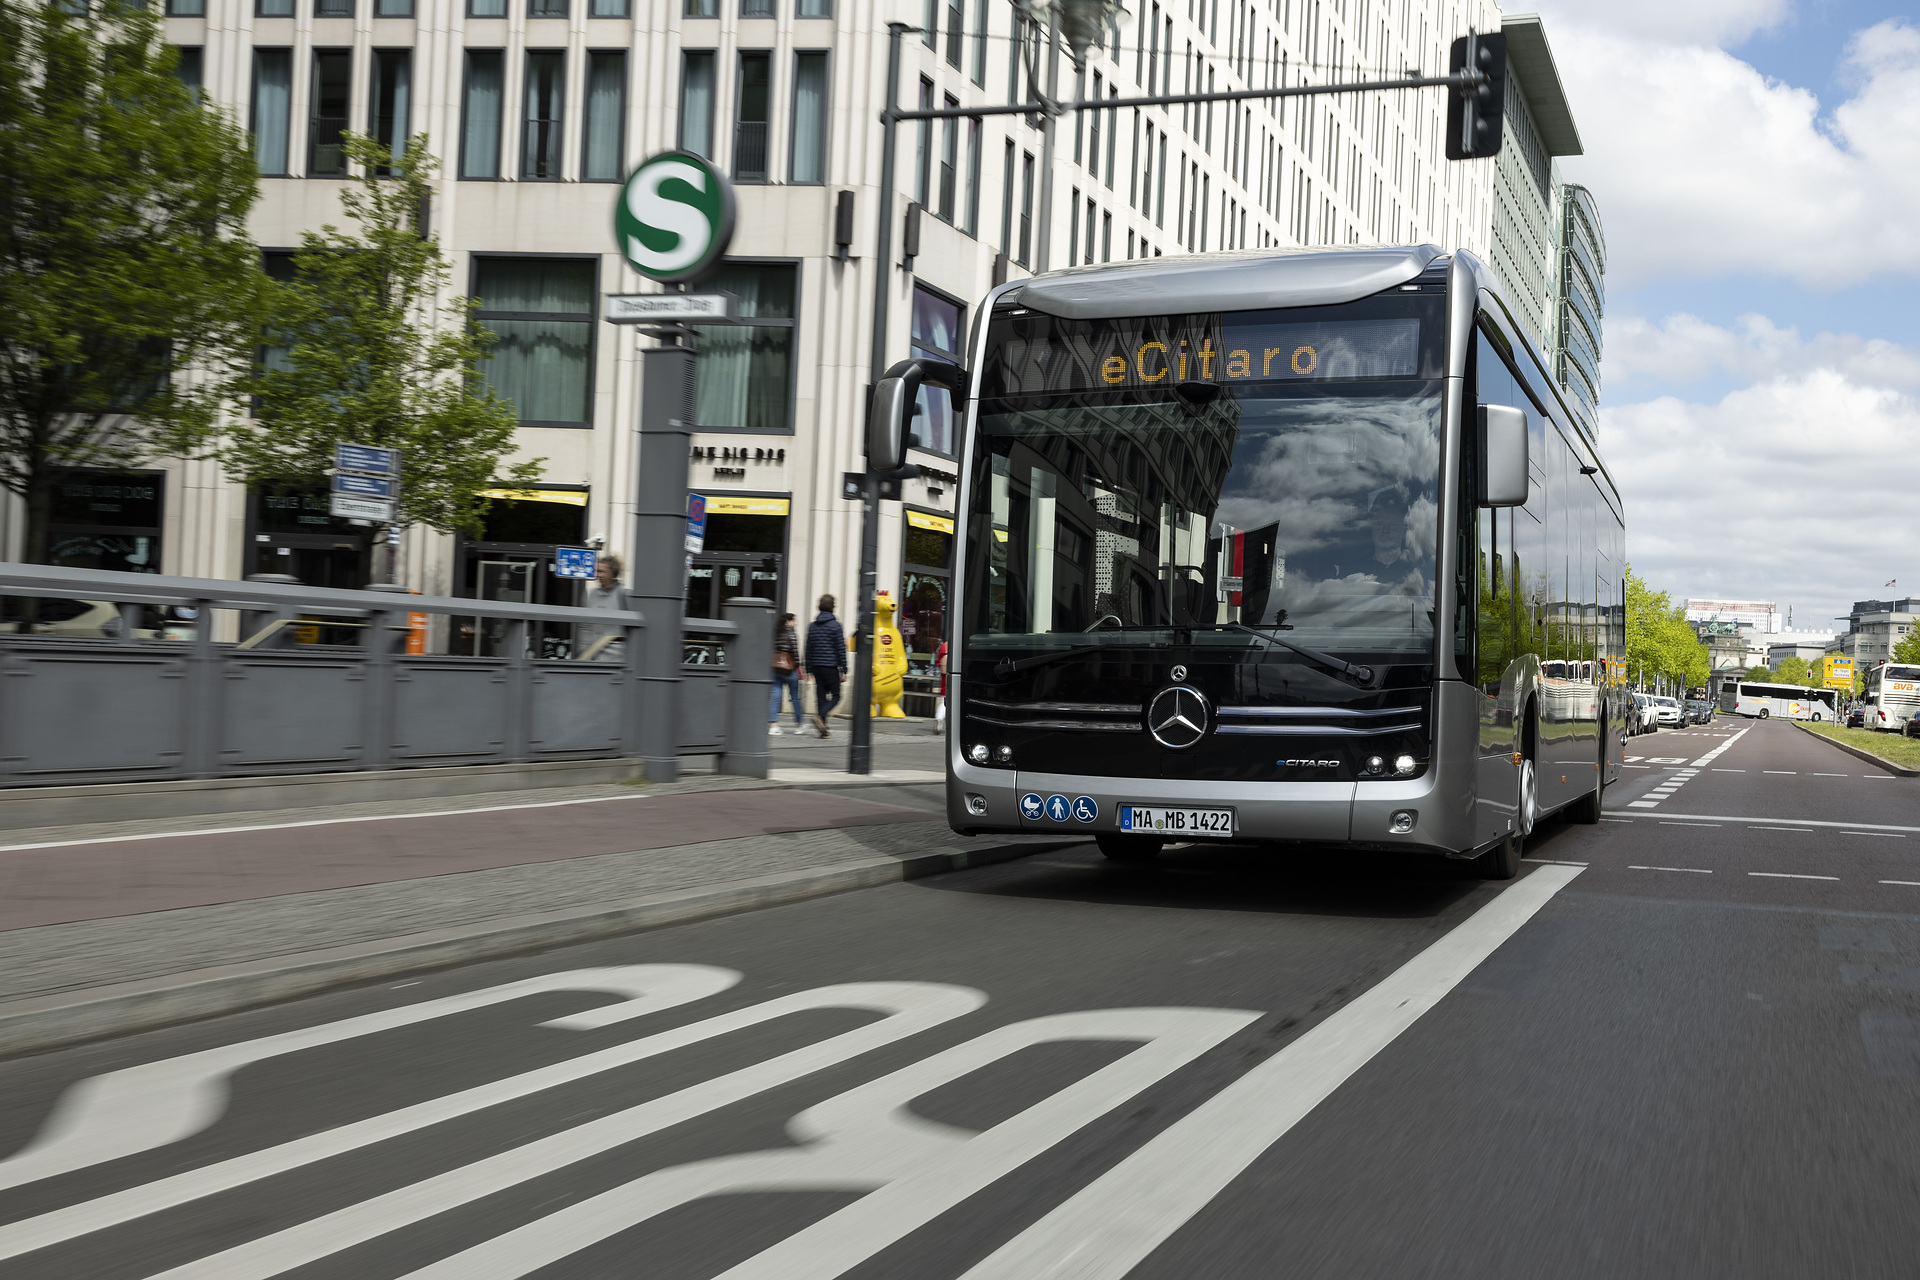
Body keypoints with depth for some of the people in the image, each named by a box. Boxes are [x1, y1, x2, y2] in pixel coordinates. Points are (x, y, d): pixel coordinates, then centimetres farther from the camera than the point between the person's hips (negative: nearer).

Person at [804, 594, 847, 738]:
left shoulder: (812, 626, 9)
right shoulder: (836, 626, -6)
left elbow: (808, 649, 12)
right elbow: (841, 649, -7)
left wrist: (808, 670, 17)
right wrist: (844, 669, -4)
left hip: (816, 667, 5)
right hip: (831, 666, -5)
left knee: (820, 697, 8)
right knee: (835, 696, 1)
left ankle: (822, 728, 5)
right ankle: (820, 716, -22)